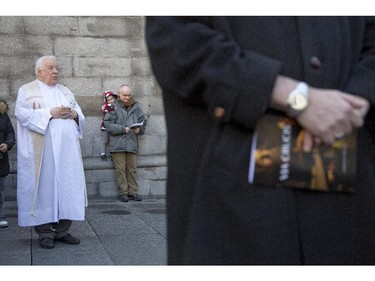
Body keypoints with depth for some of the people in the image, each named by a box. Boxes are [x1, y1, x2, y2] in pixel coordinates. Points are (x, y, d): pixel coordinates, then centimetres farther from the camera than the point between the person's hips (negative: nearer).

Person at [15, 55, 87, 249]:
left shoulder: (66, 91, 21)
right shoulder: (27, 91, 6)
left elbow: (80, 115, 18)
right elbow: (23, 114, -9)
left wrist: (73, 114, -6)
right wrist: (51, 113, -15)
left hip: (66, 150, 5)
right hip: (42, 151, -5)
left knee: (68, 186, 2)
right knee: (44, 186, -5)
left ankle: (62, 230, 9)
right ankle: (45, 232, 3)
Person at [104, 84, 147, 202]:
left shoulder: (136, 107, 11)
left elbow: (143, 121, 14)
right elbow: (108, 124, -7)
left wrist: (139, 129, -7)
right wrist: (123, 129, -13)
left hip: (132, 144, 3)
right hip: (118, 143, -3)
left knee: (132, 169, 6)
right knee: (121, 169, -1)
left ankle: (133, 192, 13)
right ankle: (123, 192, 6)